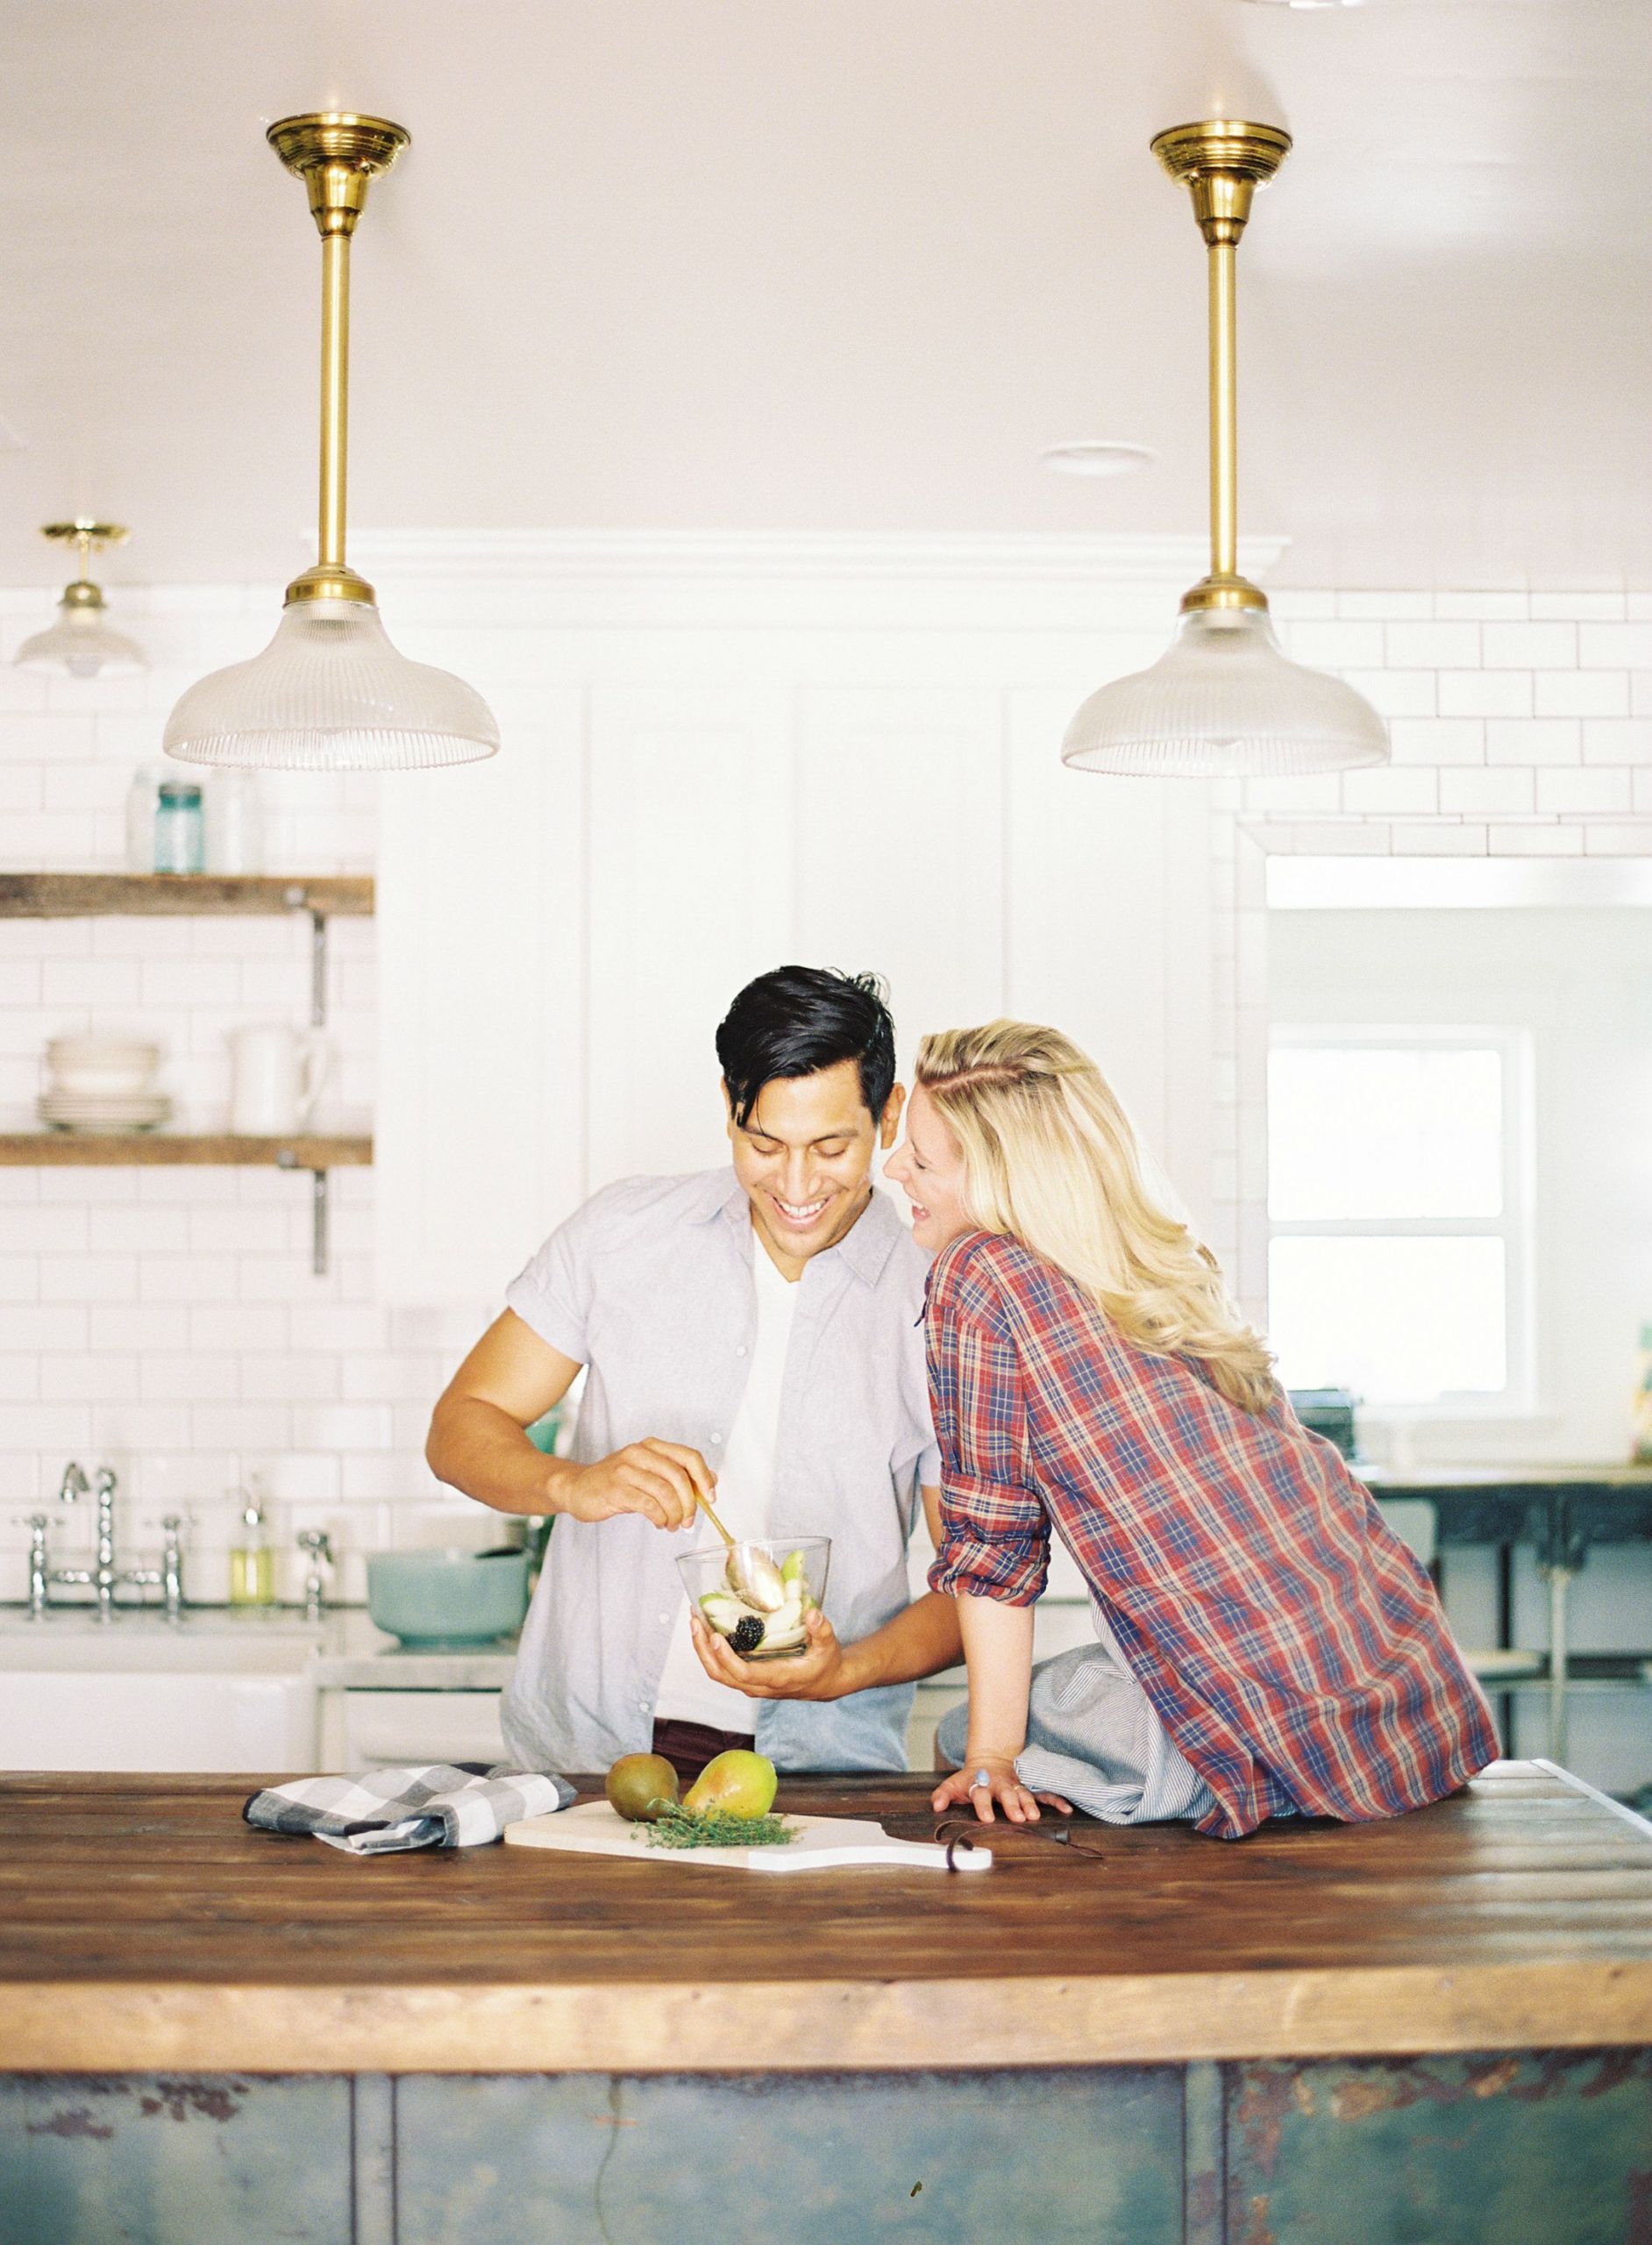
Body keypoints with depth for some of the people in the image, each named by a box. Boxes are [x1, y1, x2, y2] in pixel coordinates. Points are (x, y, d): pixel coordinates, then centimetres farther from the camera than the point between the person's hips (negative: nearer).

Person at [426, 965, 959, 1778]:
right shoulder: (622, 1232, 6)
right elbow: (460, 1429, 7)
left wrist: (846, 1671, -15)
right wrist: (574, 1484, -14)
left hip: (815, 1772, -1)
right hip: (582, 1744, 2)